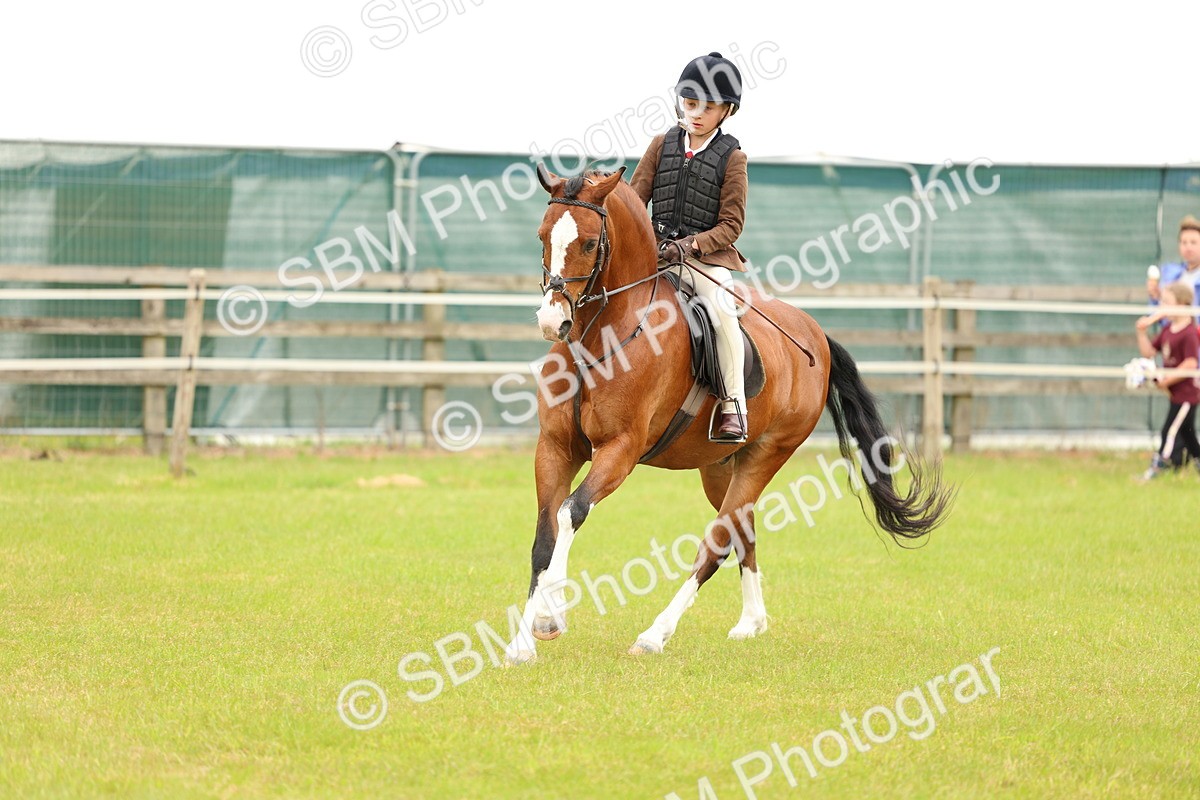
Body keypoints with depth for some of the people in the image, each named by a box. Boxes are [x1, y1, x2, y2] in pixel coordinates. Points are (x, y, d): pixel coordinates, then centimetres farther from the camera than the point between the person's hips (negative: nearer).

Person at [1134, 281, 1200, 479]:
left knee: (1170, 431, -8)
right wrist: (1142, 332, -4)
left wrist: (1167, 380, -20)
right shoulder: (1167, 329, 7)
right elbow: (1148, 352, 12)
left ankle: (1158, 467, -7)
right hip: (1176, 393, 10)